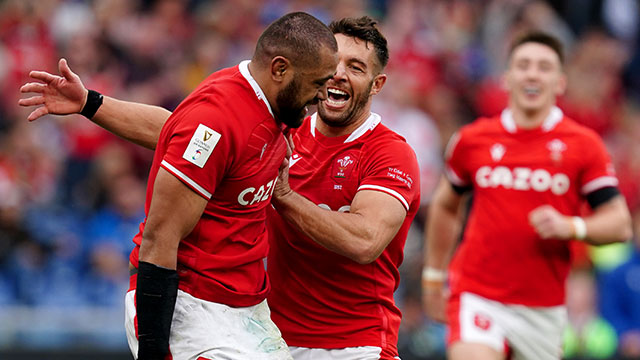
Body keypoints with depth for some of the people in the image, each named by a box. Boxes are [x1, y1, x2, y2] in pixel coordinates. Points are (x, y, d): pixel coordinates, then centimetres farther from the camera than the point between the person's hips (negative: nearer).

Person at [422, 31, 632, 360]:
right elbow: (445, 206, 21)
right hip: (476, 294, -1)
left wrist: (570, 227, -20)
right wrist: (433, 277, 22)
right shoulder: (472, 140, 4)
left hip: (544, 309, 1)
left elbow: (620, 224, -2)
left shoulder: (584, 145, 0)